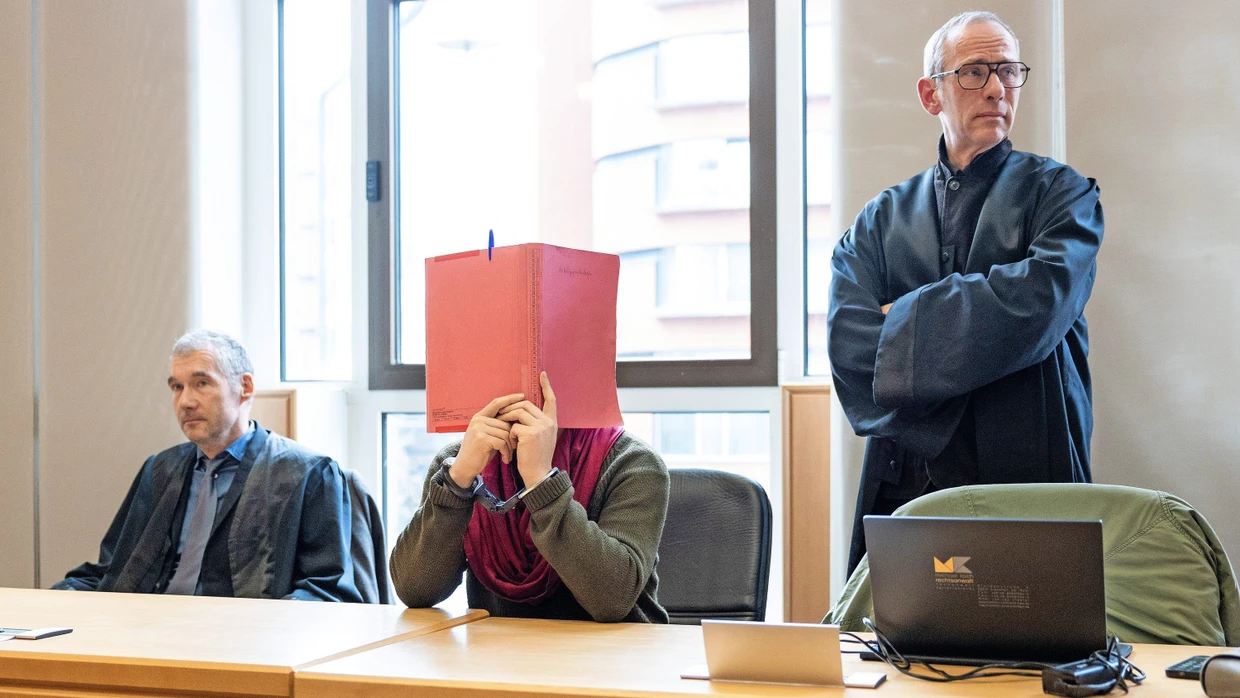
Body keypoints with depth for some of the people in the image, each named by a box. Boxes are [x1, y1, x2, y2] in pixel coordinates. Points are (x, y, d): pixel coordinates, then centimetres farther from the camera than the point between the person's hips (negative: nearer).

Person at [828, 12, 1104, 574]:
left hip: (1030, 483, -2)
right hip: (905, 488, 2)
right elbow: (848, 343, -3)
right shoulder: (883, 219, 13)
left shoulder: (1061, 192, 7)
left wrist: (904, 317, -4)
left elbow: (1039, 301, -13)